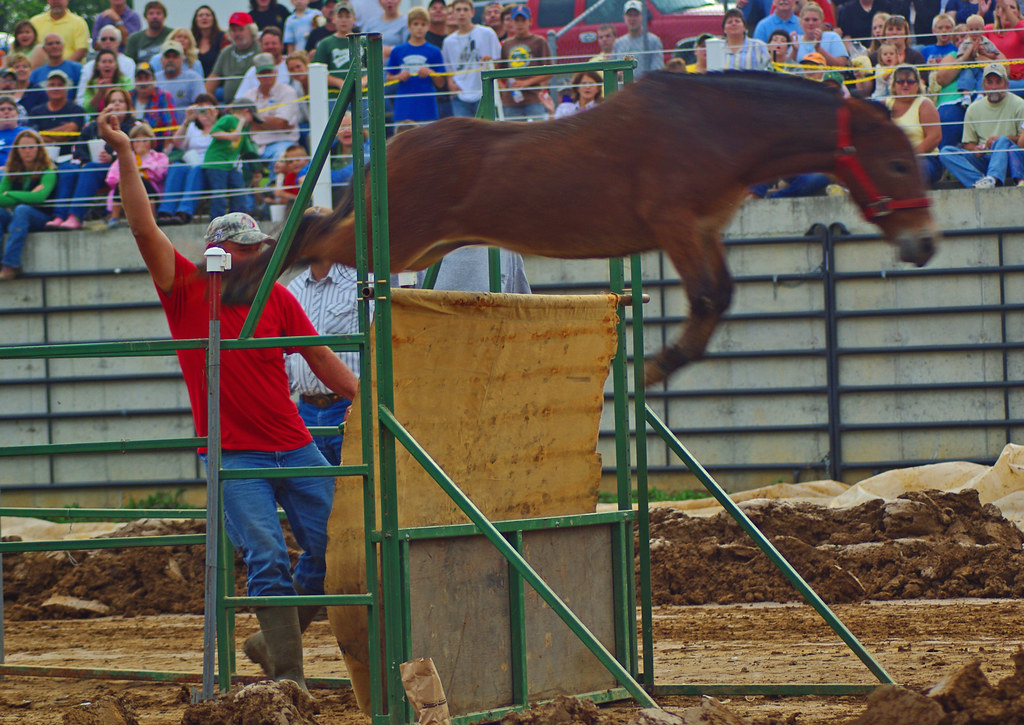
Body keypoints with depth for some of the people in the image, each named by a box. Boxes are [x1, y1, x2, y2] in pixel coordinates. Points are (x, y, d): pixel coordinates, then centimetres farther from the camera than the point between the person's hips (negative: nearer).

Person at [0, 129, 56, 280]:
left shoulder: (47, 171, -1)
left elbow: (40, 197, -18)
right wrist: (28, 196, -12)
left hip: (40, 217, -4)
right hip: (13, 217, 4)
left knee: (22, 210, -35)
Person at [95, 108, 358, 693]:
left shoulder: (276, 297, 6)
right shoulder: (185, 290, -2)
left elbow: (322, 359, 11)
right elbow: (145, 229, -10)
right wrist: (125, 156, -16)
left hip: (294, 447, 4)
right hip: (233, 456, -4)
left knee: (334, 545, -2)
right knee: (267, 559, -13)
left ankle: (275, 640, 18)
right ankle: (287, 673, -9)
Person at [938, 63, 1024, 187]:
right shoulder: (974, 108, 15)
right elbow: (967, 143, 16)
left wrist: (1001, 140, -17)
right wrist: (976, 149, -7)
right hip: (983, 159, 4)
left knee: (1003, 141, -35)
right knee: (946, 152, -17)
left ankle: (992, 179, -58)